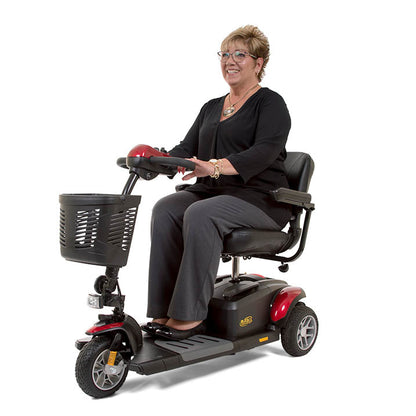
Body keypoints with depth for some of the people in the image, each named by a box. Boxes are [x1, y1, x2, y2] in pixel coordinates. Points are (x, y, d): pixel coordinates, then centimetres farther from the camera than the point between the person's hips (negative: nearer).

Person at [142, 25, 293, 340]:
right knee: (166, 209, -21)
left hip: (261, 199, -6)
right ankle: (163, 310, -21)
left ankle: (191, 314, -27)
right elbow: (187, 149, 13)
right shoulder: (212, 108, 21)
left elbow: (264, 152, -19)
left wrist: (216, 167, -35)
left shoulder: (271, 104, -1)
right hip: (213, 192, 6)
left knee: (200, 215, -33)